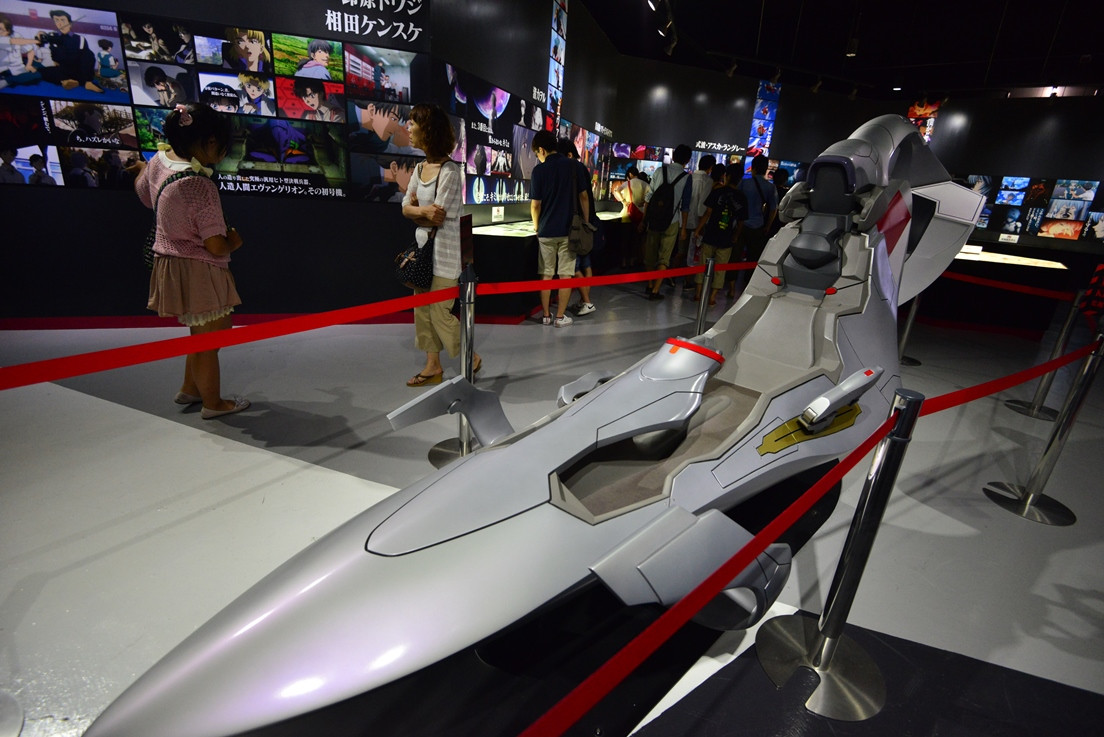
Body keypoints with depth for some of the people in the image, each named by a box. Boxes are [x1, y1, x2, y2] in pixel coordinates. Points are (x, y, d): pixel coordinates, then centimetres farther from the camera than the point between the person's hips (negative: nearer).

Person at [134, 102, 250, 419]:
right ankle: (213, 402, 23)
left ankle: (190, 388, 41)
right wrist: (234, 241, -3)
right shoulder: (201, 186, -26)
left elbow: (143, 192, 22)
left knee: (203, 333, 26)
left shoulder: (158, 161, 0)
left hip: (170, 265, 9)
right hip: (199, 273, -9)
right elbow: (216, 246, -25)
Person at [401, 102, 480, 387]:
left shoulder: (449, 171, -16)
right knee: (422, 308, 11)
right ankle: (433, 366, 23)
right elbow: (406, 207, 4)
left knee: (440, 312, -4)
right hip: (423, 245, 9)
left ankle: (471, 359, 17)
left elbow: (438, 218, -20)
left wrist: (415, 209, -5)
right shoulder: (420, 168, 10)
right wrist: (424, 210, -15)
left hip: (445, 249, -9)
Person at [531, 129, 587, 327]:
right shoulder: (573, 166, 2)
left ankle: (546, 315, 14)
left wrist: (536, 226, 11)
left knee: (546, 274, 9)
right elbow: (583, 196, 4)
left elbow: (535, 204, -4)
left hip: (546, 230, 0)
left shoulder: (539, 170, -4)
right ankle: (560, 317, 6)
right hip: (569, 229, 1)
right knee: (565, 275, 4)